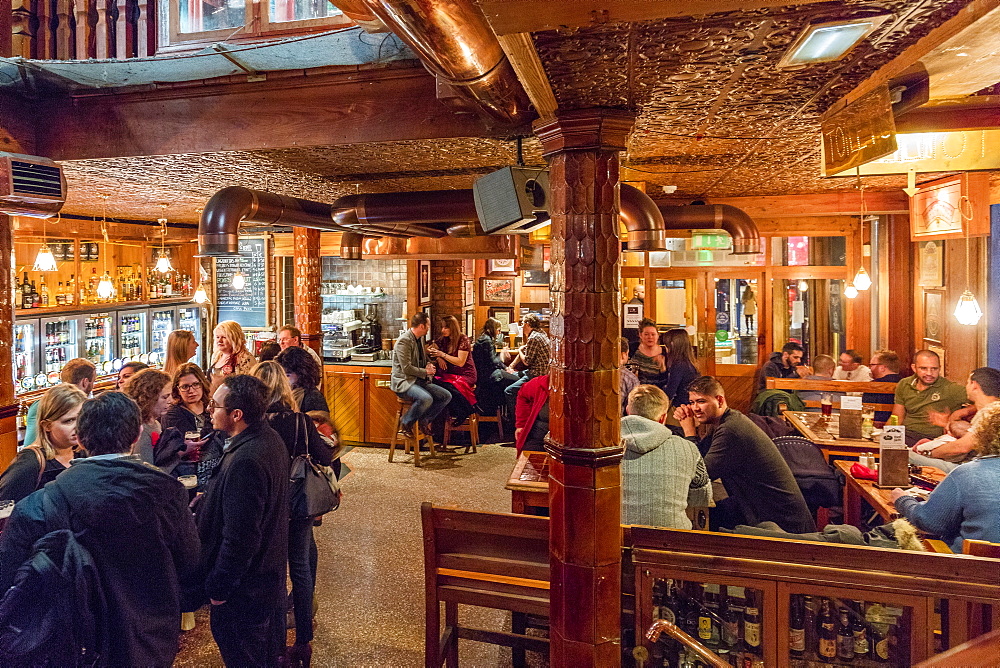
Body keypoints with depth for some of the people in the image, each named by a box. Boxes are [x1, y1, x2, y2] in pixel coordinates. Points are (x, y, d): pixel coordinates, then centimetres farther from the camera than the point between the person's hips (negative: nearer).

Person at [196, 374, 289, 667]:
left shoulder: (245, 462, -33)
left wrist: (217, 588, -16)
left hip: (244, 588, -9)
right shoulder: (271, 439, -2)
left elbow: (239, 538, -28)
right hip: (272, 571, 9)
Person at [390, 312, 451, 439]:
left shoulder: (418, 340, 14)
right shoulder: (404, 341, -16)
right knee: (426, 399, -36)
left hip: (419, 380, 9)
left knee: (446, 396, -6)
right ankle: (405, 424, -12)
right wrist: (426, 372, -11)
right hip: (404, 382, -9)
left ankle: (424, 421, 5)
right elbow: (407, 368, -22)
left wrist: (430, 365, 8)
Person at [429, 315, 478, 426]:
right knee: (434, 382, -26)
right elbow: (427, 350, 15)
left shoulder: (463, 340, -7)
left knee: (447, 385, -35)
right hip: (449, 373, 6)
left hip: (465, 375, -6)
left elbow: (460, 362, -14)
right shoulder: (443, 339, 10)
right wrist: (438, 358, -5)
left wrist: (442, 355, -19)